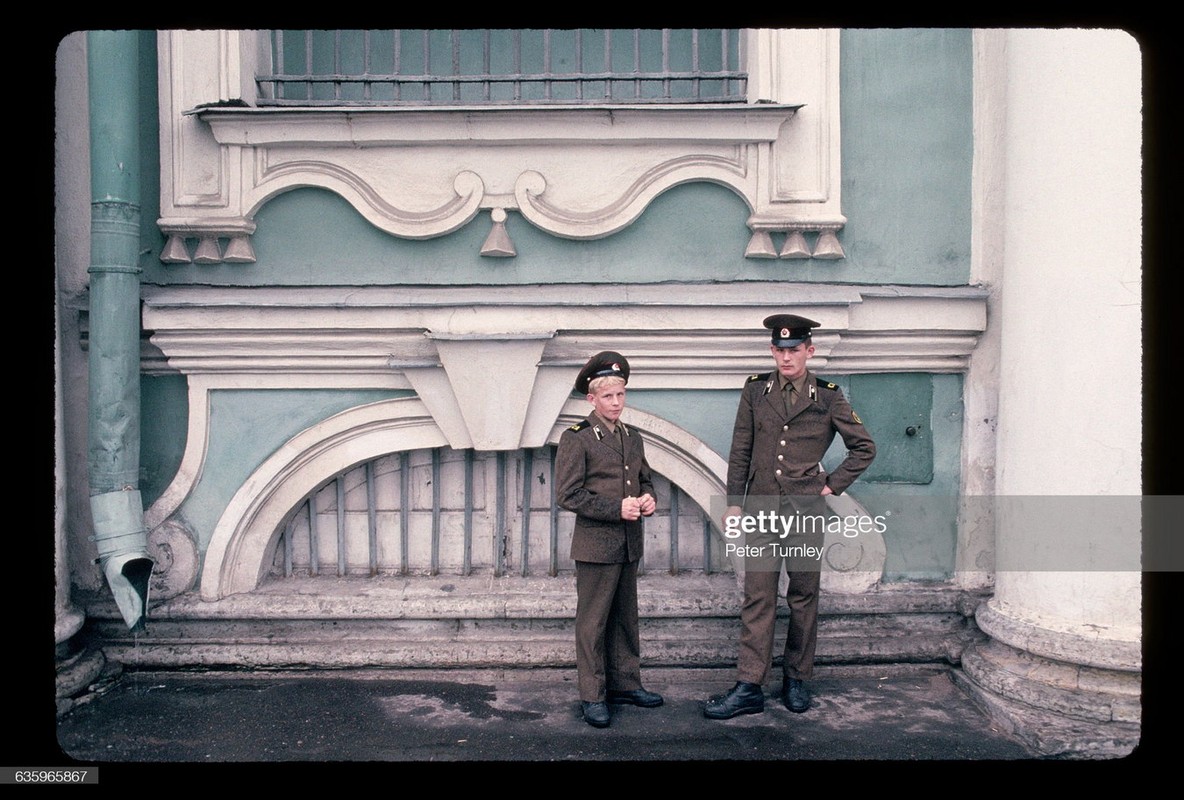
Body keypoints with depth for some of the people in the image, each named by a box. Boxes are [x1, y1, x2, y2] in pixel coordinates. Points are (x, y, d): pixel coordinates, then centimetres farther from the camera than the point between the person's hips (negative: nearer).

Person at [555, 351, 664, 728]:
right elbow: (568, 495, -13)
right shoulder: (576, 438, -9)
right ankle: (593, 696, 13)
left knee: (626, 617, 16)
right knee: (593, 622, 2)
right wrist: (616, 509, -18)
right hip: (596, 544, -7)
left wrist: (647, 498, 1)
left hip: (629, 545, 7)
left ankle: (625, 684, 29)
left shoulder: (633, 437, 12)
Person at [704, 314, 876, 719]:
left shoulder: (827, 397, 0)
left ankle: (796, 680, 23)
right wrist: (734, 502, 5)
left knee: (804, 597, 9)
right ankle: (749, 687, 3)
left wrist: (833, 485, 1)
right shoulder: (755, 390, 5)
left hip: (806, 513, -1)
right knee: (757, 598, 0)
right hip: (762, 511, 1)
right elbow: (740, 452, 8)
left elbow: (864, 447, 9)